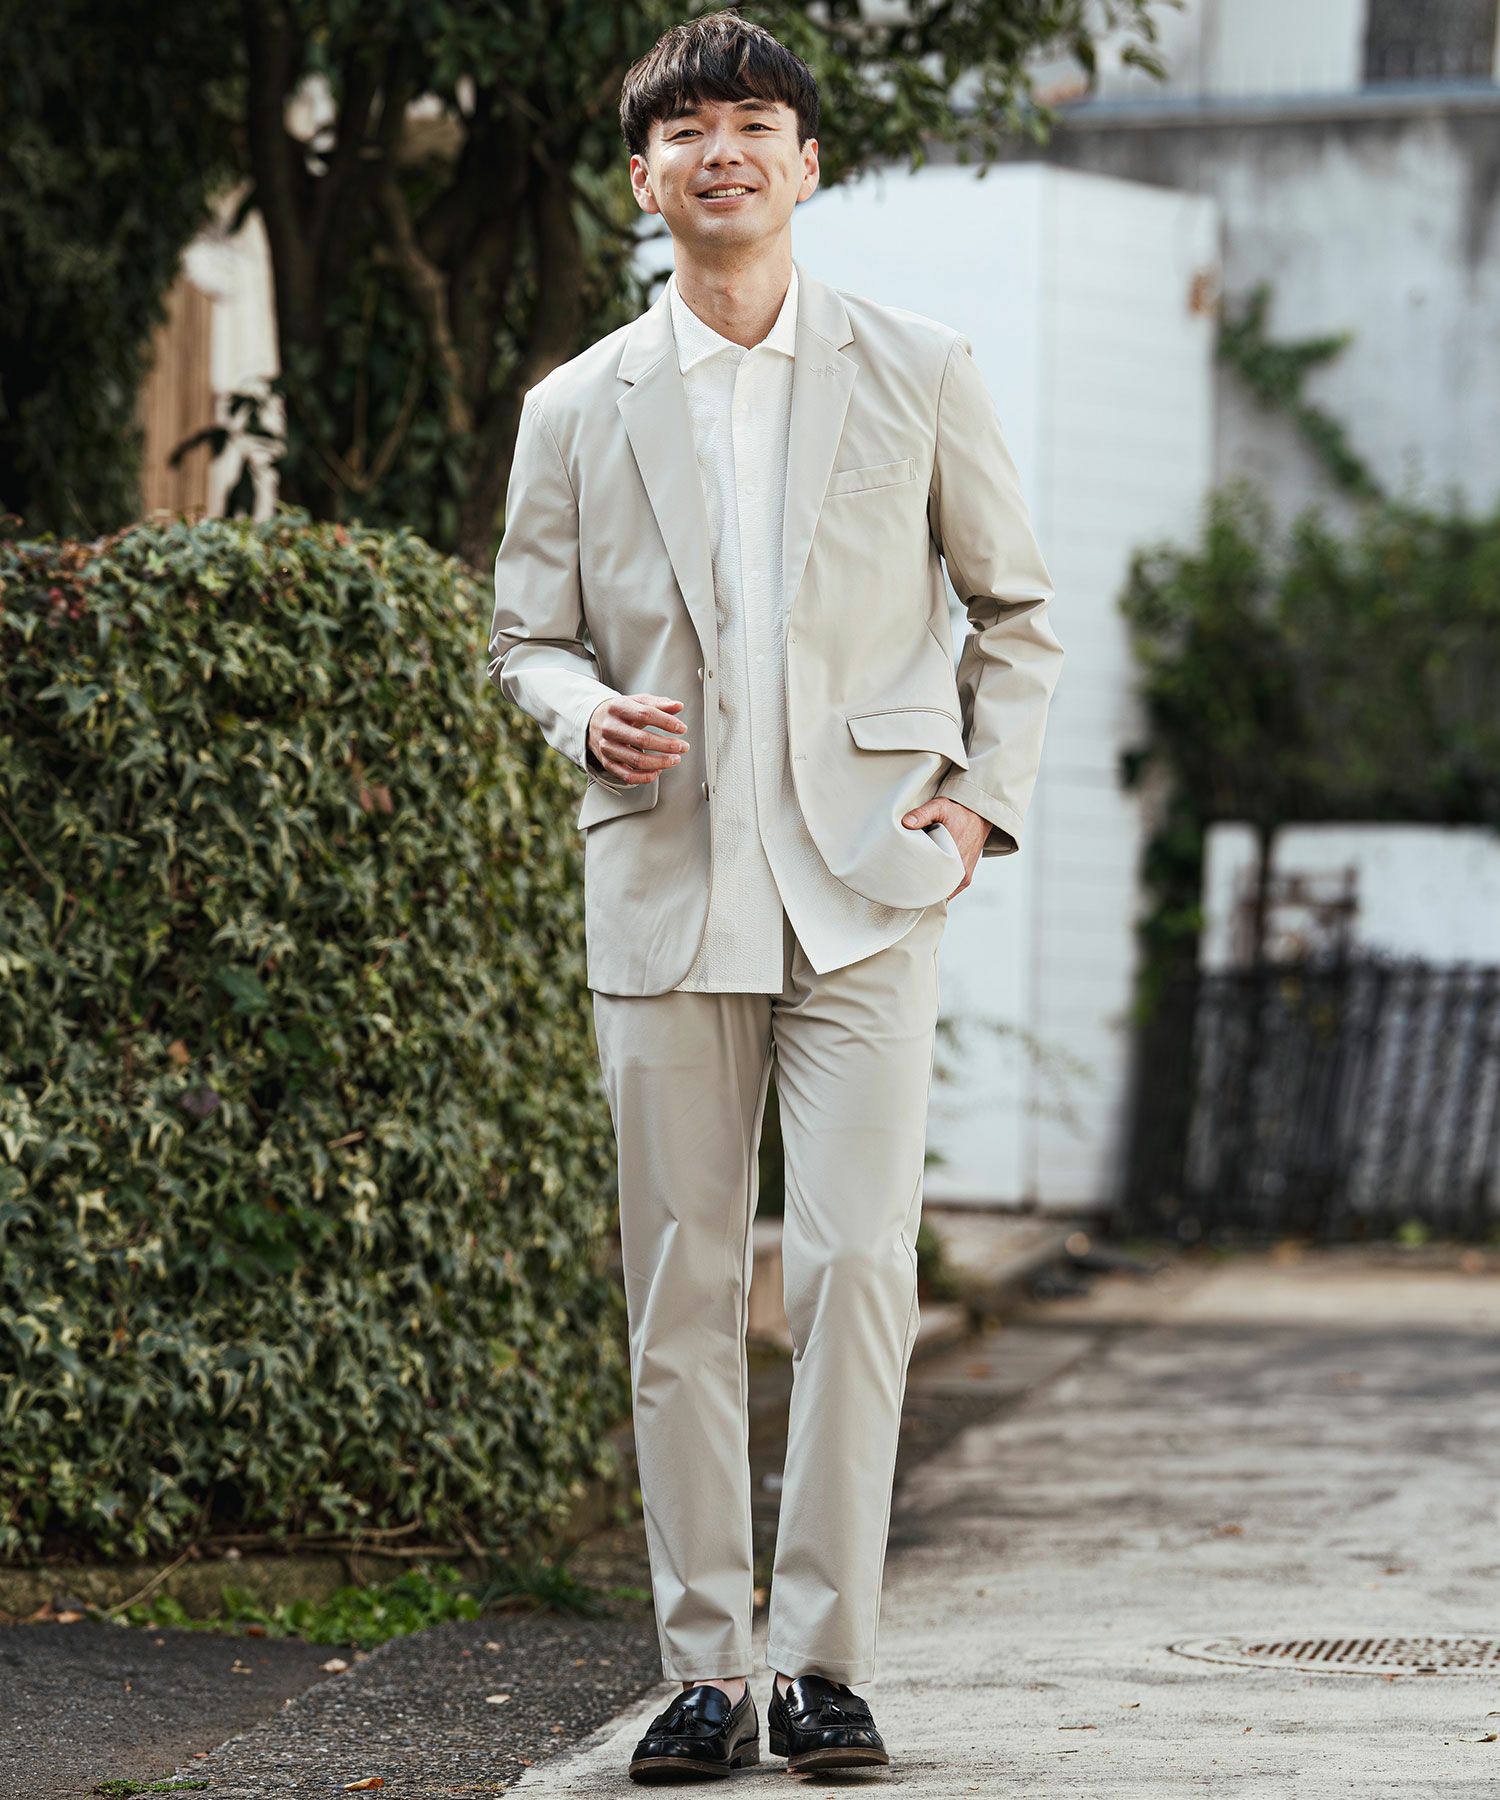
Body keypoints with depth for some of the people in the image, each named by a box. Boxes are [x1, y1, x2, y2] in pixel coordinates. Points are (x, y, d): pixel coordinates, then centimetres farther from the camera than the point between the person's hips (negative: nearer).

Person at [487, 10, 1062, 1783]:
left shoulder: (918, 374, 7)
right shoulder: (579, 409, 8)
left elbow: (1015, 605, 15)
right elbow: (526, 633, 15)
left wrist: (984, 786, 2)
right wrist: (587, 710, -8)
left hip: (864, 886, -1)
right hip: (663, 890, 1)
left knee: (855, 1263, -11)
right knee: (680, 1287, 2)